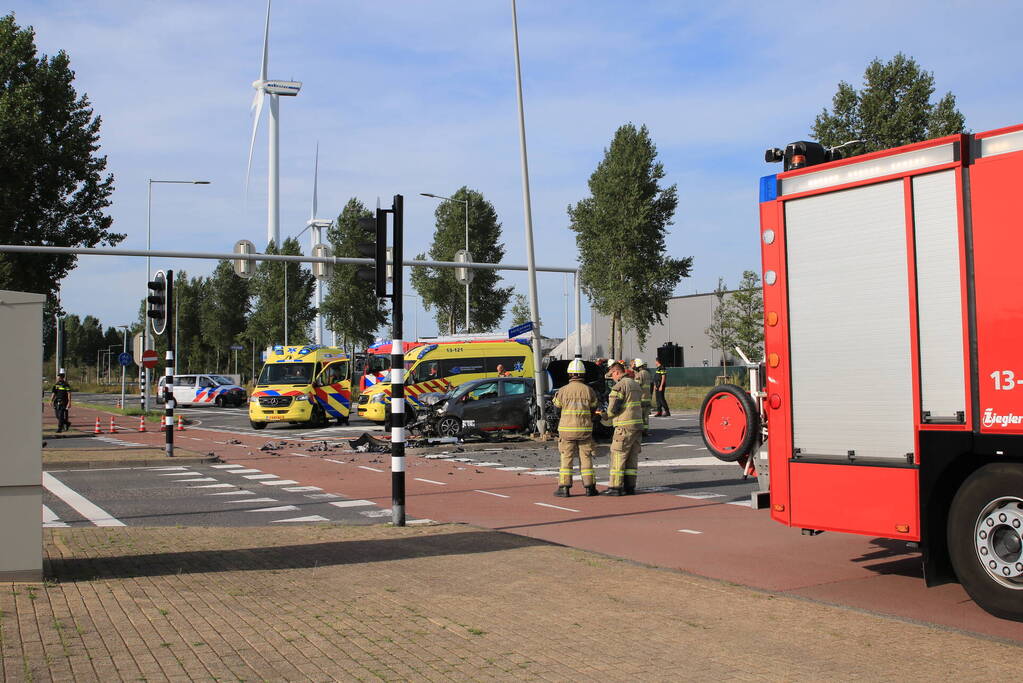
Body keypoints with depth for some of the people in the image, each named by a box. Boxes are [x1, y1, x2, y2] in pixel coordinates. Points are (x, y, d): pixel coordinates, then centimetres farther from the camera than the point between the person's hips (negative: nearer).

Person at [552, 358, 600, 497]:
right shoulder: (589, 390, -3)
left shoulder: (563, 390, -7)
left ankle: (564, 487, 1)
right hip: (585, 429, 1)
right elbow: (594, 407, 8)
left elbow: (557, 404, 11)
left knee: (566, 459, 3)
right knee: (586, 458, 8)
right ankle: (589, 487, 9)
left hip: (567, 429, -1)